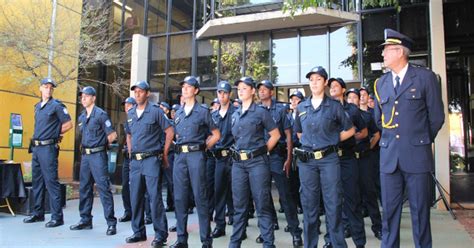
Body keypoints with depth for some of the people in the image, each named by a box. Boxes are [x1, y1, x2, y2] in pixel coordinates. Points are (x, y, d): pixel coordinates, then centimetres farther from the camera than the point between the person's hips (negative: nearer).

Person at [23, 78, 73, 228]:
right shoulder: (37, 106, 16)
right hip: (36, 147, 8)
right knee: (37, 181, 14)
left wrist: (55, 134, 1)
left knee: (51, 182, -9)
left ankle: (57, 217, -4)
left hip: (48, 148, -8)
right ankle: (38, 213, 26)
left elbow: (68, 125, -7)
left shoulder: (57, 106, -6)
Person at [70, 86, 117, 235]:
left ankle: (111, 223, -4)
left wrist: (101, 145, 2)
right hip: (85, 155, 8)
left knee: (103, 188, -8)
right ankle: (86, 220, 22)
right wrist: (85, 147, 14)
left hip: (98, 155, -8)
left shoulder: (100, 114, -8)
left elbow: (112, 135, -9)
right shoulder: (81, 117, 14)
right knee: (84, 188, 11)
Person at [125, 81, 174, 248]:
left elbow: (170, 131, -5)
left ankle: (160, 234, 3)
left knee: (155, 197, -6)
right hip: (135, 161, 6)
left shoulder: (155, 111, -5)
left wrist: (164, 154, -3)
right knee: (135, 198, 10)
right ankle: (138, 232, 23)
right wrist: (130, 153, 15)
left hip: (151, 160, -6)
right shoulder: (130, 113, 13)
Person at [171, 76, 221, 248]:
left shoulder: (203, 111, 2)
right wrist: (180, 148, 12)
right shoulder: (178, 113, 16)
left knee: (200, 197, -3)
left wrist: (202, 147, 1)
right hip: (180, 156, 5)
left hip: (196, 156, -5)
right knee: (180, 197, 6)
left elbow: (216, 135, 5)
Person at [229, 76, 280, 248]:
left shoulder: (261, 112, -2)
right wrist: (237, 152, 12)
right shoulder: (235, 115, 14)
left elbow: (275, 135, 1)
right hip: (238, 163, 5)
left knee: (262, 204, -1)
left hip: (257, 161, -5)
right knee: (239, 204, 11)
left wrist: (262, 151, 0)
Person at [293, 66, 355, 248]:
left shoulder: (334, 106, 1)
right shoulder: (301, 107, 9)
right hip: (306, 160, 3)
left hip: (329, 159, -3)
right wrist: (309, 143, 11)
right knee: (309, 204, 9)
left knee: (333, 203, 0)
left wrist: (333, 140, 3)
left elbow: (350, 130, 8)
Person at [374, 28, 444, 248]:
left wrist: (422, 140, 11)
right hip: (389, 156, 4)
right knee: (389, 211, 8)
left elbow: (436, 117, 2)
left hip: (417, 155, -3)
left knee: (420, 211, 5)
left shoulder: (425, 77, -1)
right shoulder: (380, 84, 12)